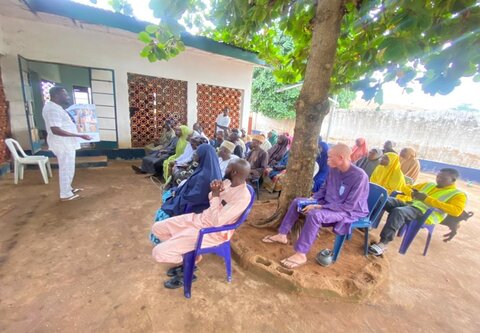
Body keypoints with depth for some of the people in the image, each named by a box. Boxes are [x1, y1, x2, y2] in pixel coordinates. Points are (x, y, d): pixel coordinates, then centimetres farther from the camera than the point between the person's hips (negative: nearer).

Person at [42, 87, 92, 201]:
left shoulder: (55, 107, 13)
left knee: (67, 168, 19)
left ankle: (68, 188, 33)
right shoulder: (52, 109, -21)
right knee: (66, 168, -2)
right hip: (63, 144, -11)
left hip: (66, 143, 11)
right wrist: (80, 135, -30)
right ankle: (65, 194, 9)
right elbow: (56, 130, -29)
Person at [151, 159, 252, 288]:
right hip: (201, 218, 9)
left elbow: (217, 222, -27)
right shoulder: (228, 181, 0)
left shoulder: (243, 197, -26)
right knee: (157, 228, 9)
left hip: (212, 232, -9)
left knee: (159, 252, -14)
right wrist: (214, 190, -9)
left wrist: (216, 194, -21)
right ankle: (183, 257, 23)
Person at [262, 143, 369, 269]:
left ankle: (301, 255, -24)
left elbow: (349, 206, -27)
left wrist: (320, 207, -28)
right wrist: (312, 199, -5)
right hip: (329, 203, 8)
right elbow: (324, 189, 11)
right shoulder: (333, 169, -5)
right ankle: (282, 235, 9)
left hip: (350, 211, -8)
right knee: (297, 201, 3)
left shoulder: (359, 177, -27)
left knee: (315, 214, -36)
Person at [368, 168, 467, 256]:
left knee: (398, 211, -39)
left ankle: (383, 243, -36)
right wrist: (411, 193, 5)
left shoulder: (458, 194, 9)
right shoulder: (428, 185, 25)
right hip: (408, 204, 6)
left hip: (425, 214, -6)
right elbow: (406, 187, 30)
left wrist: (428, 199, -14)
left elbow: (456, 211, -10)